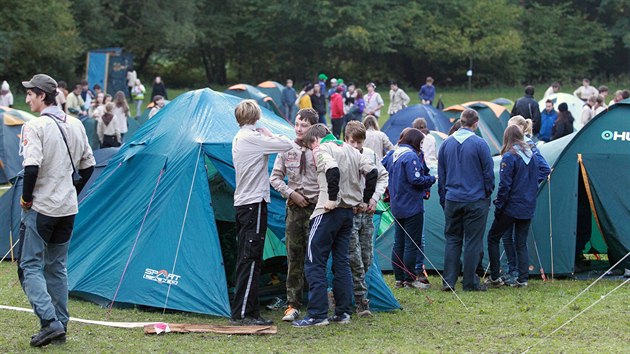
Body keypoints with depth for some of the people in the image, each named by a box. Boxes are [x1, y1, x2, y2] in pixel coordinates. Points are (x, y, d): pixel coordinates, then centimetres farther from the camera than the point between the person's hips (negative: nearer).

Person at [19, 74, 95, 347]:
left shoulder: (35, 127, -14)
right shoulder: (76, 125, 9)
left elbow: (32, 167, -24)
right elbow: (88, 165, 15)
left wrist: (26, 198, -11)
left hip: (40, 209, -7)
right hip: (68, 209, 7)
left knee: (30, 266, -2)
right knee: (56, 266, 15)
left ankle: (50, 322, -15)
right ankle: (60, 327, 16)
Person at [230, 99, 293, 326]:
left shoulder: (238, 139, 14)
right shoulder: (253, 138, -14)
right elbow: (288, 145, -14)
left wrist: (264, 137, 2)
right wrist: (269, 135, 1)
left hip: (241, 203, 10)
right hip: (254, 203, -10)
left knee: (247, 260, 11)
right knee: (250, 259, -9)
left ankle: (249, 312, 14)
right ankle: (242, 314, -10)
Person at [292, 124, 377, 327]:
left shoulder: (322, 150, -6)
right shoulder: (350, 150, 16)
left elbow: (333, 171, -25)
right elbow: (372, 172, 11)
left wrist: (332, 198, -19)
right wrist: (365, 200, 14)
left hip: (329, 211, -8)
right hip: (349, 211, 8)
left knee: (314, 263, -4)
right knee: (341, 262, 13)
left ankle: (317, 314, -7)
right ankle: (343, 312, 12)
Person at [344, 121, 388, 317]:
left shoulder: (370, 155, 3)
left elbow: (383, 176, 17)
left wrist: (375, 198, 4)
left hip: (367, 213, 6)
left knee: (366, 258, 9)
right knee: (355, 259, -7)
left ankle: (348, 295, 24)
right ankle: (361, 300, -3)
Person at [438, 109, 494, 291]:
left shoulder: (446, 143, 4)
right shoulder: (479, 144, -10)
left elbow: (441, 174, 11)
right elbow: (488, 173, -4)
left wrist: (443, 198, 19)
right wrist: (488, 194, 11)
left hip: (452, 200, 4)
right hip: (475, 201, -4)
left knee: (452, 239, 11)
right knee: (473, 241, 3)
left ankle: (448, 281, 7)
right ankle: (470, 282, 5)